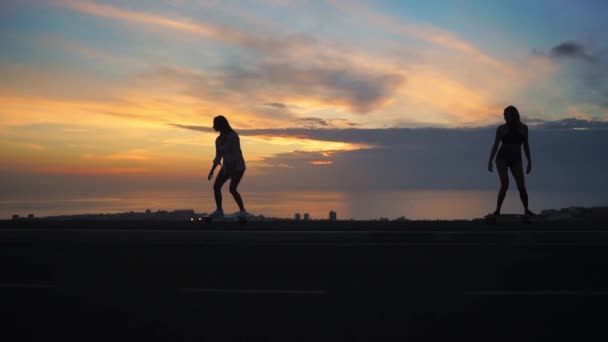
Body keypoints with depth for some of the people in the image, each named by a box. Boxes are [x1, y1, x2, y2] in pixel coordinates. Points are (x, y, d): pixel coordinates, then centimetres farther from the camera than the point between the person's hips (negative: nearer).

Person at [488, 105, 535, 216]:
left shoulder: (523, 128, 5)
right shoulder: (501, 128, -1)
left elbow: (526, 146, 9)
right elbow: (495, 146, 1)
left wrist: (529, 162, 5)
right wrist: (490, 161, -5)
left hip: (516, 160, 2)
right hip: (502, 158, -2)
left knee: (521, 186, -5)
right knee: (505, 184, -19)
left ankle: (526, 210, 16)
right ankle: (497, 210, -10)